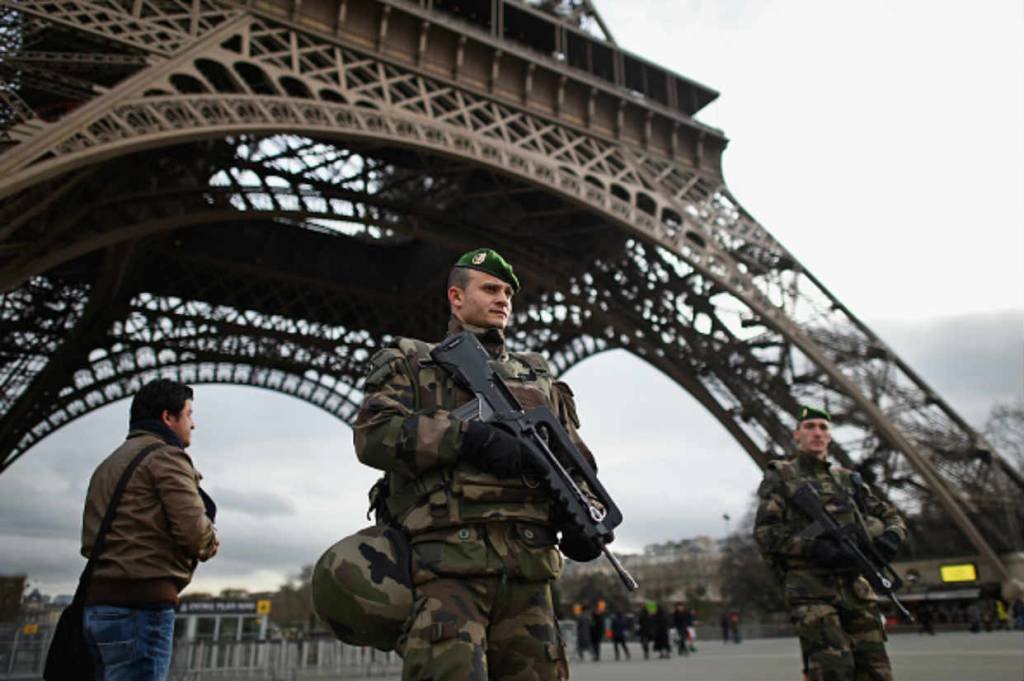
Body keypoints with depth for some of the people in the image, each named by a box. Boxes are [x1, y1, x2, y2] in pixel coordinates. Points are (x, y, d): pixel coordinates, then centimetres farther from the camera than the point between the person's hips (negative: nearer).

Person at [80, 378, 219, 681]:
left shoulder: (108, 464, 22)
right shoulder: (166, 455, -6)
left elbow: (91, 541, 20)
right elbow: (193, 529, -18)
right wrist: (209, 542, 5)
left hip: (97, 603, 9)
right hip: (141, 606, -9)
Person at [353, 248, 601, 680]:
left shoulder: (538, 375, 26)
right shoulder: (411, 361, 13)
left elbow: (575, 456, 24)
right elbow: (373, 434, -4)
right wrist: (470, 436, -16)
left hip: (527, 572, 5)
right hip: (447, 567, -4)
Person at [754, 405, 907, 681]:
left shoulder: (847, 479, 21)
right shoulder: (780, 476, 5)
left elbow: (891, 516, 22)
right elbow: (765, 531, -4)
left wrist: (891, 536, -3)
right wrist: (813, 546, -19)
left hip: (855, 586, 5)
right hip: (810, 588, -5)